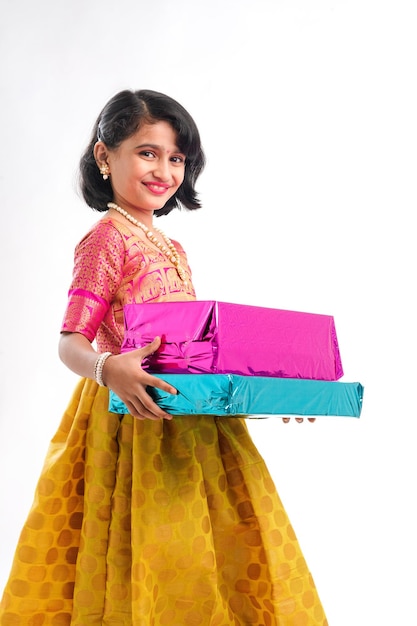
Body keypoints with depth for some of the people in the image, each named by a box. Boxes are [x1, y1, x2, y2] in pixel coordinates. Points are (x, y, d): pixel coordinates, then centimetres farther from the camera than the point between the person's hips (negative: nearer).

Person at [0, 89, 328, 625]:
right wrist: (108, 369, -36)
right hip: (138, 421, -8)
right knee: (151, 543, -3)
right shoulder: (106, 239, -9)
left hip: (191, 417, 8)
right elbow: (71, 342, -15)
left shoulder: (170, 247, 15)